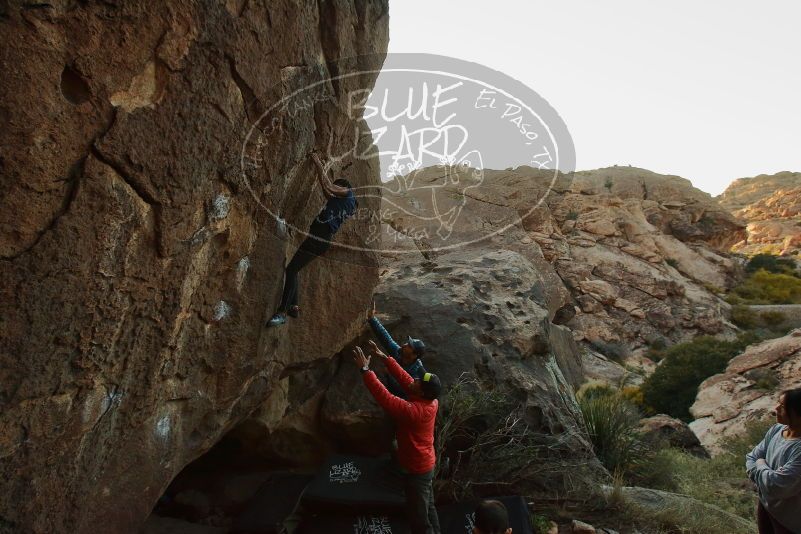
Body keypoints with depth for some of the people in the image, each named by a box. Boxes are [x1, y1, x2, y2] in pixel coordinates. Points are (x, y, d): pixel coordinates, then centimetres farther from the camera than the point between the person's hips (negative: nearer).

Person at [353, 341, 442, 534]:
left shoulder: (414, 411, -34)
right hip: (425, 464, 9)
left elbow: (384, 397, -35)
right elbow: (404, 379, -4)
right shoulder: (431, 401, -10)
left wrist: (365, 369, -32)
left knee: (418, 515, 7)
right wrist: (384, 358, -5)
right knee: (427, 508, 24)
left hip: (416, 469, -9)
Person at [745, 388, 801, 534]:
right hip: (765, 503, 6)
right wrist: (763, 475, -18)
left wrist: (761, 466, -15)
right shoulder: (776, 429, -9)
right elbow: (752, 457, 0)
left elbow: (776, 486, -33)